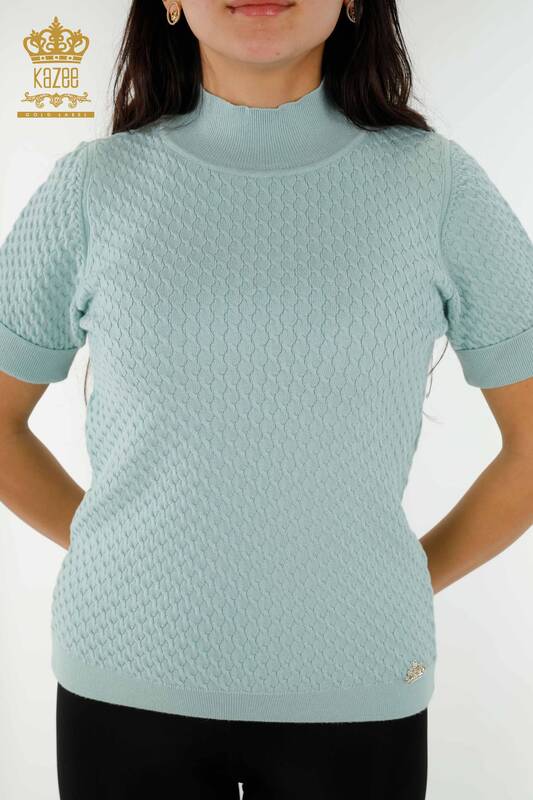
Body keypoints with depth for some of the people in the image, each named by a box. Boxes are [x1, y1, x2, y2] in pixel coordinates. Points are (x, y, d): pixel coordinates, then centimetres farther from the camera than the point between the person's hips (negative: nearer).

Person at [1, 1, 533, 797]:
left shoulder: (442, 185, -6)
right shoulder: (93, 186, -4)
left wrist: (417, 580, 2)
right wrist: (107, 552, 3)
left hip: (356, 692, 0)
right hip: (126, 682, 1)